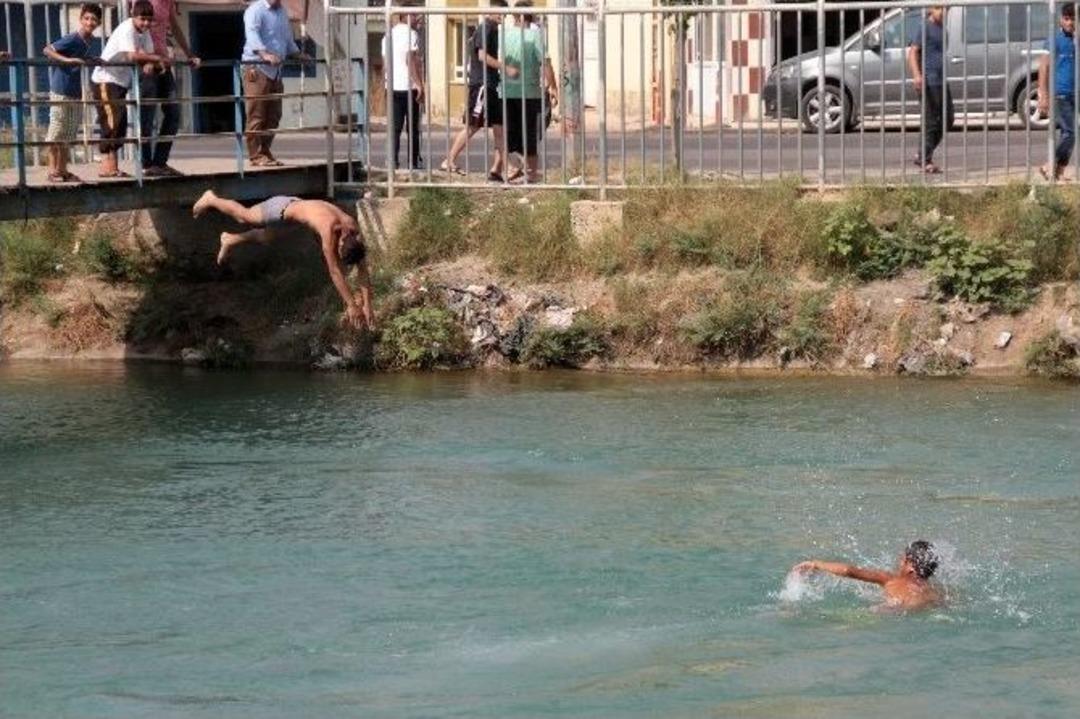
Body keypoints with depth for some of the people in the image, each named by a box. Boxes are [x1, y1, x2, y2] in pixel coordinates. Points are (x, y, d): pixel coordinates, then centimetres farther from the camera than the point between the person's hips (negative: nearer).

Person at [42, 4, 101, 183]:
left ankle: (63, 171, 18)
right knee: (56, 134, -1)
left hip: (76, 94, 8)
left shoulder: (88, 41, 6)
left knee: (68, 135, 12)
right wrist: (67, 60, -33)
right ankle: (53, 171, 4)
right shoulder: (72, 39, -16)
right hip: (61, 93, -8)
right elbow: (47, 50, -24)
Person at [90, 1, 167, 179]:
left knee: (120, 124, 7)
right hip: (106, 79, -9)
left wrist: (149, 64, -22)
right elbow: (132, 56, -32)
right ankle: (109, 166, -17)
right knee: (112, 122, -15)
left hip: (121, 81, 9)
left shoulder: (144, 32, 8)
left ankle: (110, 166, 10)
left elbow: (148, 54, 1)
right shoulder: (126, 29, -19)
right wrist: (159, 59, -29)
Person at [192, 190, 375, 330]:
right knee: (243, 215, 22)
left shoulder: (354, 231, -28)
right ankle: (211, 199, 51)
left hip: (299, 206, 5)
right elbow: (335, 272, -45)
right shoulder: (330, 229, -46)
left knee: (265, 238, 30)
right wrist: (351, 305, -45)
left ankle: (230, 240, 58)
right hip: (283, 208, -5)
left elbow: (363, 272, -23)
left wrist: (367, 306, -28)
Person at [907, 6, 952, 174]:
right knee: (931, 121, -6)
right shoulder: (923, 27, -6)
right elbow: (913, 52, -14)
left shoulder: (942, 29, 19)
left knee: (947, 119, 9)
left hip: (941, 81, 9)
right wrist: (916, 75, -27)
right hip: (928, 82, -9)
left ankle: (922, 156, 17)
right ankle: (926, 161, 1)